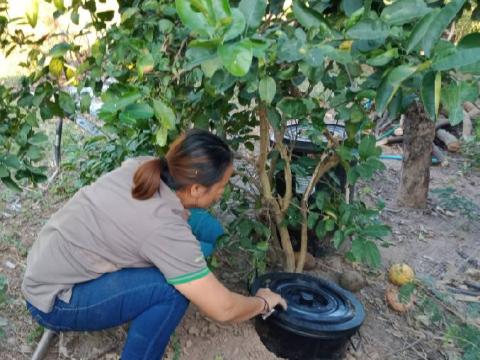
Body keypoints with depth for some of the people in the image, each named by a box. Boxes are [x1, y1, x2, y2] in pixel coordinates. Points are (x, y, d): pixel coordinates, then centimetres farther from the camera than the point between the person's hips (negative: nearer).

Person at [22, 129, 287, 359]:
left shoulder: (142, 167, -11)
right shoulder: (164, 229, -32)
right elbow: (222, 309, -24)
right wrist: (263, 302, -4)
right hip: (54, 303, -7)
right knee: (174, 288, -22)